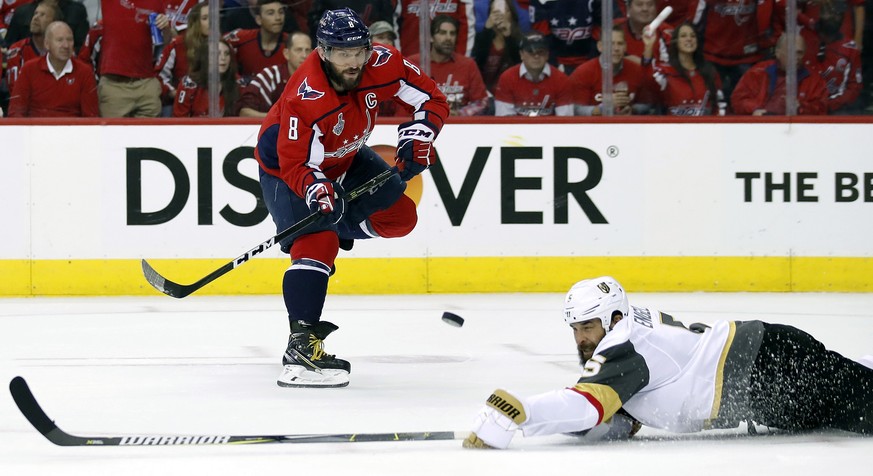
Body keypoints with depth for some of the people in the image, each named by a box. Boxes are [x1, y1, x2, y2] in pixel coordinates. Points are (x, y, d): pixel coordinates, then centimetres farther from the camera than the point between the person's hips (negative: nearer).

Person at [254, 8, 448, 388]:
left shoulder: (382, 64, -23)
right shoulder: (305, 97, -38)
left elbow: (432, 100, -12)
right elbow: (296, 163, -35)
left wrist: (417, 136, -27)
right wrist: (315, 189, -53)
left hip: (345, 157, 7)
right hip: (286, 163, -7)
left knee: (398, 216, 0)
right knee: (316, 241, -24)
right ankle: (301, 344, -28)